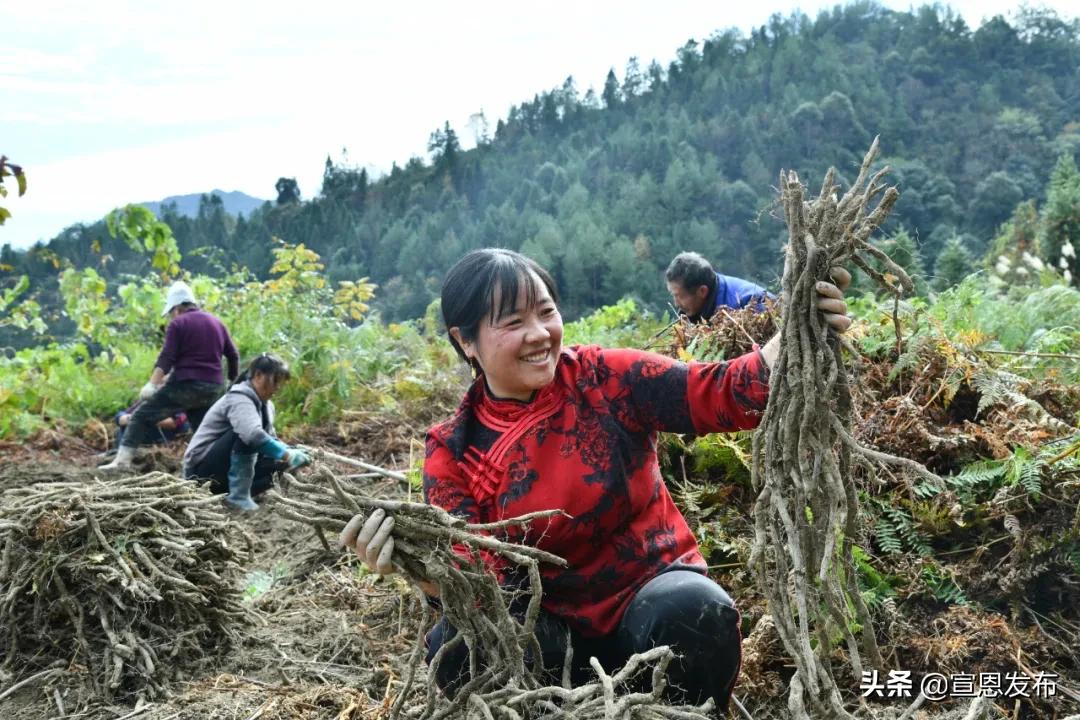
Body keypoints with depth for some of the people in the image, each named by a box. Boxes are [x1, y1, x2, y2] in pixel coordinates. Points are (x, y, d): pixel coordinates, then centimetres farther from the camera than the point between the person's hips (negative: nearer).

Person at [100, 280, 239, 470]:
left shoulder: (178, 324, 0)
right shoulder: (216, 323, 17)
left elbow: (166, 358, -11)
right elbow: (234, 356, 16)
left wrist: (152, 384, -16)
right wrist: (232, 383, 24)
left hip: (185, 384, -5)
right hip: (213, 388, 5)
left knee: (142, 416, 2)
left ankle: (123, 460, -4)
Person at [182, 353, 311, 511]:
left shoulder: (265, 404, 8)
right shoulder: (240, 398, -21)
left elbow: (269, 439, 8)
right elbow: (254, 435, -39)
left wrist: (292, 451, -10)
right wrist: (287, 455, -38)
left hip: (223, 471, 9)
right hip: (202, 466, -9)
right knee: (246, 435, -30)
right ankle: (238, 496, -25)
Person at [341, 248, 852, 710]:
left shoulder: (605, 378, -9)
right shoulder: (454, 450, -6)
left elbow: (727, 394, -15)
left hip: (651, 589, 0)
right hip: (550, 625, 1)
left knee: (694, 609, -33)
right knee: (455, 648, -27)